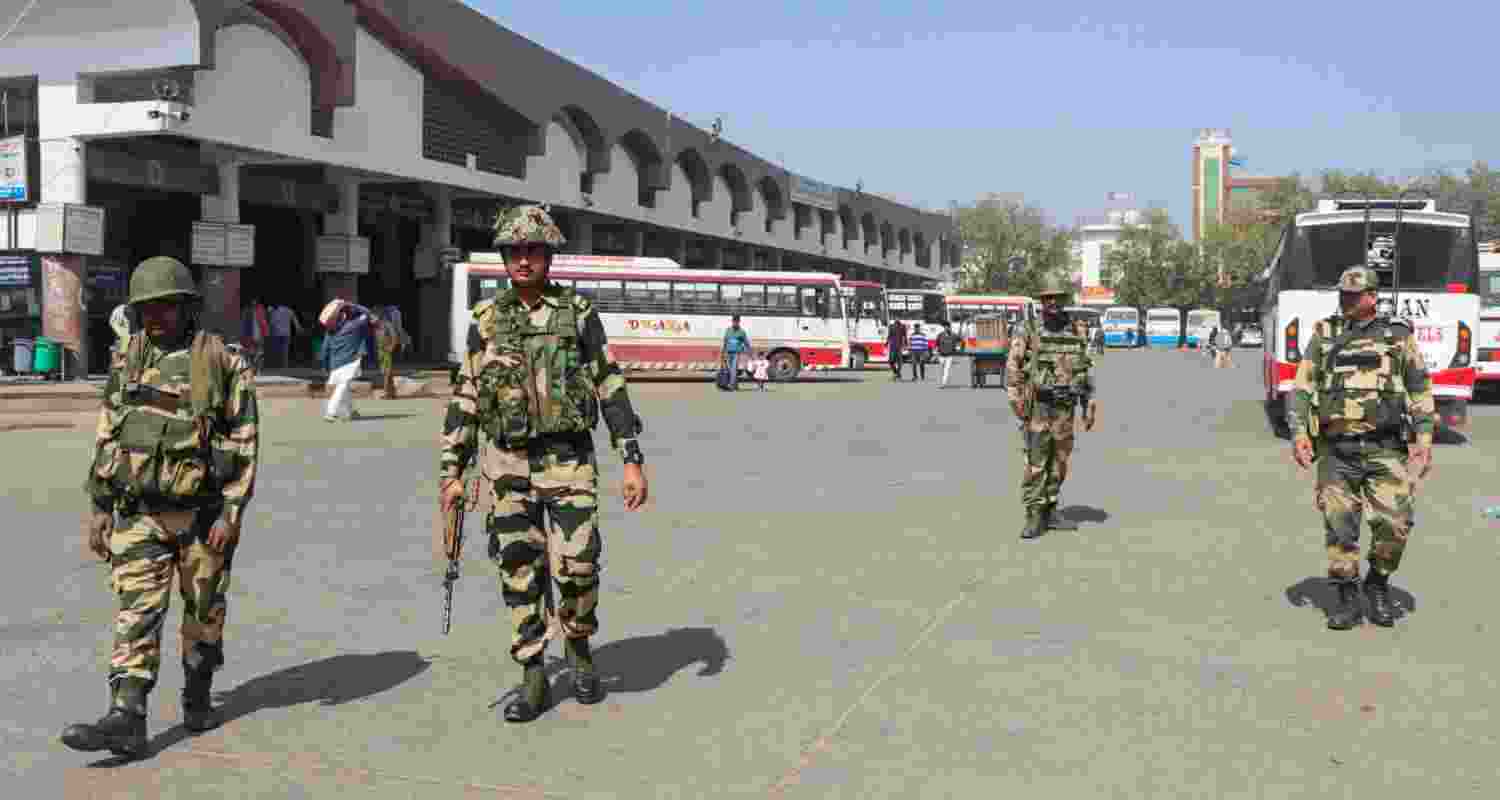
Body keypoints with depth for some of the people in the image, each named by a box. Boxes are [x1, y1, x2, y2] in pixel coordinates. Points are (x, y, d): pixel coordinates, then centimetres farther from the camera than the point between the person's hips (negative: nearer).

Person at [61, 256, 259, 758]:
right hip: (141, 511, 2)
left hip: (203, 511, -2)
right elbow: (107, 439, 9)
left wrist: (232, 512, -15)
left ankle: (197, 697, 30)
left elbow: (244, 443, -9)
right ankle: (126, 719, -8)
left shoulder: (224, 363, -8)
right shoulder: (126, 361, 4)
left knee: (205, 610, 11)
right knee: (137, 611, -5)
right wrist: (99, 508, 6)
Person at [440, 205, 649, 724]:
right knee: (519, 575, 5)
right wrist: (452, 472, 5)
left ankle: (579, 646, 23)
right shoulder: (487, 320, 5)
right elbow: (465, 400, 8)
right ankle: (533, 681, 17)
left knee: (576, 567, -8)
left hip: (568, 460, -2)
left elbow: (611, 388, -1)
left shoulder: (578, 314, -1)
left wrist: (632, 460, -7)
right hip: (508, 465, 2)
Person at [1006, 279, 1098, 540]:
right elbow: (1012, 367, -7)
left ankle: (1049, 512, 20)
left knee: (1059, 464, 9)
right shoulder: (1028, 332, -4)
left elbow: (1086, 371, 12)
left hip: (1065, 409, 4)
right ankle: (1034, 517, -1)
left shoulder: (1075, 334, 9)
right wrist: (1017, 402, -16)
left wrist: (1090, 406, 8)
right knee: (1035, 464, -6)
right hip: (1038, 407, -4)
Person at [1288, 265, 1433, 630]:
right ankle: (1347, 597, 14)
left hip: (1385, 449, 0)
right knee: (1339, 525, 1)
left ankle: (1378, 585, 20)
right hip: (1335, 450, 1)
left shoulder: (1398, 336, 7)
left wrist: (1423, 440, -2)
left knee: (1395, 523, -5)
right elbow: (1301, 387, 6)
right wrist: (1298, 433, -6)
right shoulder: (1323, 336, 8)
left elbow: (1420, 390, 8)